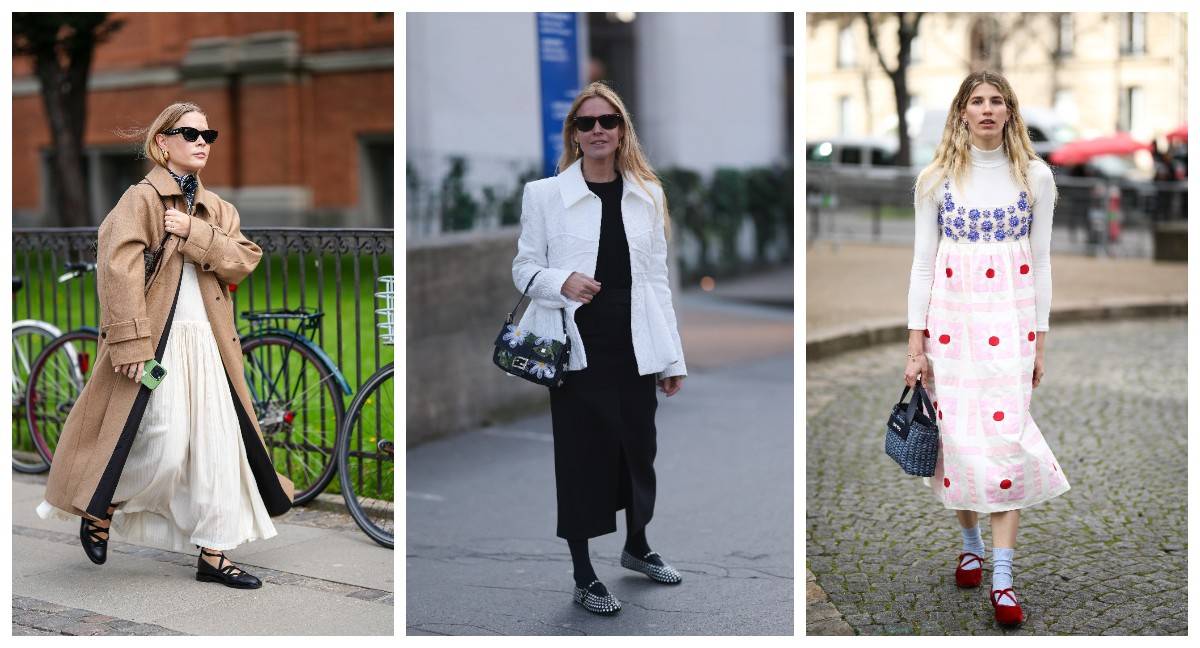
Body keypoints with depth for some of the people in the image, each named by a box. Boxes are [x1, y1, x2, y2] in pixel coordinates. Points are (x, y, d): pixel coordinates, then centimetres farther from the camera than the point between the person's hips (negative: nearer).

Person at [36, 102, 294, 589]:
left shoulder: (216, 209, 16)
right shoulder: (142, 199, -6)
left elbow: (245, 260, 2)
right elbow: (117, 271, -16)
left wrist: (196, 234, -13)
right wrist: (131, 344, -22)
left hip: (208, 343, 7)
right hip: (158, 342, -7)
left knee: (219, 447, 4)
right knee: (165, 448, -11)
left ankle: (214, 554, 12)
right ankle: (99, 509, 17)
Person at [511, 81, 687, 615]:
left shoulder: (648, 194, 7)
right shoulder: (545, 194, -2)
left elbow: (657, 278, 8)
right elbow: (524, 267, 1)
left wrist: (672, 356, 6)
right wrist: (562, 282, -21)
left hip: (634, 348, 3)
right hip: (577, 349, -3)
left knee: (638, 447, 13)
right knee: (581, 456, 4)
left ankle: (636, 547, 38)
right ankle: (583, 576, 17)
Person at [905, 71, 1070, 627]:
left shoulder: (1034, 177, 5)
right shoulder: (937, 178, 3)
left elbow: (1040, 263, 8)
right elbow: (922, 263, 3)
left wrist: (1040, 339, 5)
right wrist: (916, 345, -1)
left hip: (1011, 318, 0)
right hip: (950, 315, 1)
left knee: (1006, 436, -8)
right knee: (955, 435, 3)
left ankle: (1002, 579, -5)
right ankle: (970, 542, 28)